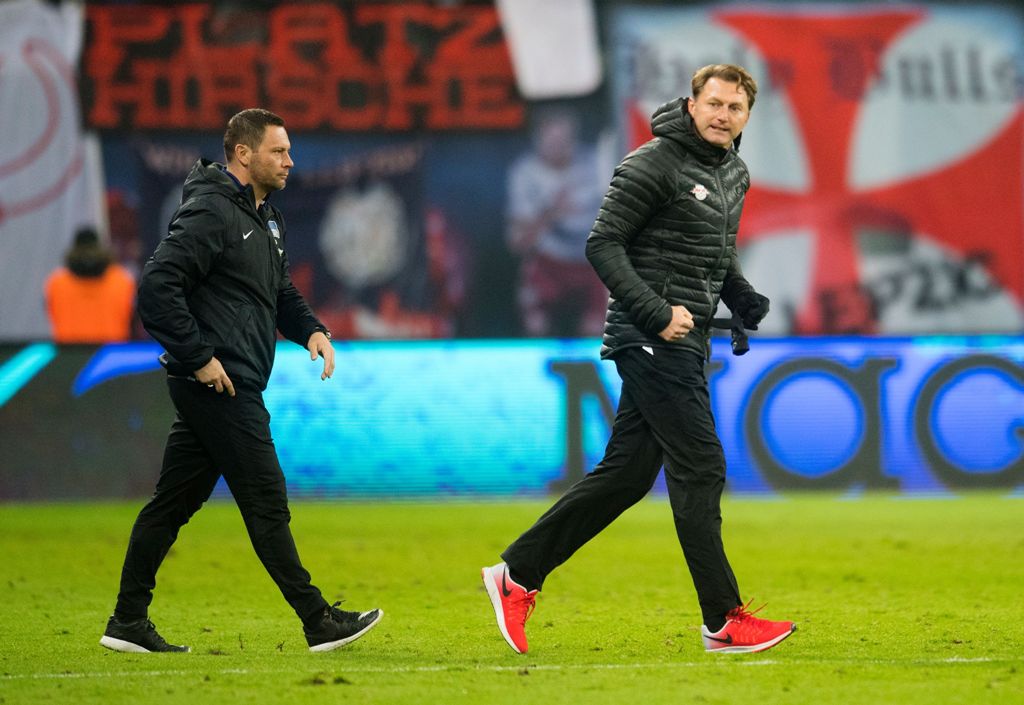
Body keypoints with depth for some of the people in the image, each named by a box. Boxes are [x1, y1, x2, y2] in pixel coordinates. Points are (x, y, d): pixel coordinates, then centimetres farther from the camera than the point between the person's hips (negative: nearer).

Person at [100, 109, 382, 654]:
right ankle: (319, 623, -3)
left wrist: (311, 329, 8)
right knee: (266, 501, -6)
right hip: (217, 385, -10)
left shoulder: (264, 219, 18)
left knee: (173, 502, 11)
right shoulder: (211, 212, -14)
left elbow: (279, 291, 29)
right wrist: (199, 357, -21)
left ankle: (129, 623, 16)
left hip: (234, 387, 10)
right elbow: (156, 286, -22)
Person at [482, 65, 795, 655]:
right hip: (652, 338, -9)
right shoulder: (654, 165, -11)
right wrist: (657, 313, -22)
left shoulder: (734, 174, 16)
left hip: (685, 338, 9)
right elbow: (603, 245, -14)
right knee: (701, 469, -9)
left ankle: (518, 574, 16)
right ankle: (725, 621, -5)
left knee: (627, 472, 9)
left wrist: (748, 303, 11)